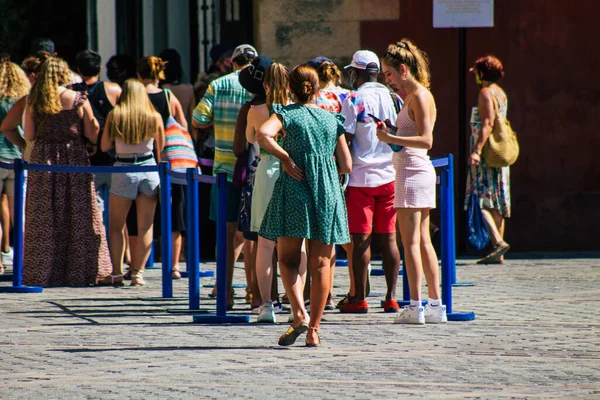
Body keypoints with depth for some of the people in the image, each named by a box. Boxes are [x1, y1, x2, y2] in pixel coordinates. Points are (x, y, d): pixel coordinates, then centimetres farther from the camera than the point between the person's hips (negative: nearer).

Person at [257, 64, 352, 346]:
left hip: (294, 190, -3)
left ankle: (299, 313, -17)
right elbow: (346, 166, 10)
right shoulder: (332, 120, 10)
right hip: (327, 194, 3)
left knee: (288, 260, 5)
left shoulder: (287, 114, 0)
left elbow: (263, 135, -21)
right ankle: (314, 329, 6)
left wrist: (286, 158, -10)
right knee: (320, 265, 6)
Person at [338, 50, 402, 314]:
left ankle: (359, 299, -1)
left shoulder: (354, 100, -7)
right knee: (388, 238, 6)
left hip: (361, 177, -5)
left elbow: (346, 140, -10)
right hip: (390, 176, 5)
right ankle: (391, 298, 5)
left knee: (361, 239, -2)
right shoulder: (393, 99, 9)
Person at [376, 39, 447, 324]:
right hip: (418, 170, 10)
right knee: (423, 241, 10)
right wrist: (391, 132, 9)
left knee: (410, 241, -9)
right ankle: (436, 305, 11)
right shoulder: (412, 96, 17)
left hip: (413, 171, -10)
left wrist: (392, 138, -25)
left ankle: (415, 307, -10)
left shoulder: (419, 96, -12)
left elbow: (426, 140, -20)